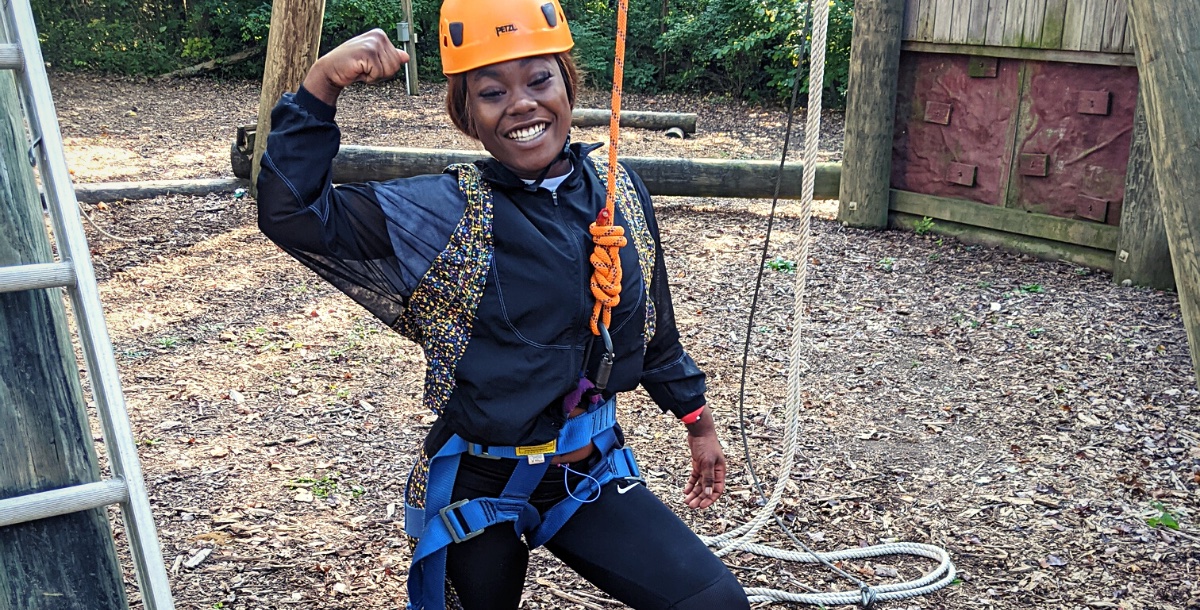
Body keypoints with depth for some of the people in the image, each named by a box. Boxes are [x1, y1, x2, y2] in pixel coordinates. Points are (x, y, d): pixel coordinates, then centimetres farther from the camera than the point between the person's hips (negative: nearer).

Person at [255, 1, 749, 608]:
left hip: (592, 473, 3)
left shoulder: (619, 191, -2)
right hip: (480, 489, -3)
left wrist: (698, 421, 20)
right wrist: (322, 85, -31)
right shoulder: (443, 215, -14)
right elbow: (291, 213, -22)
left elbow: (653, 326, 11)